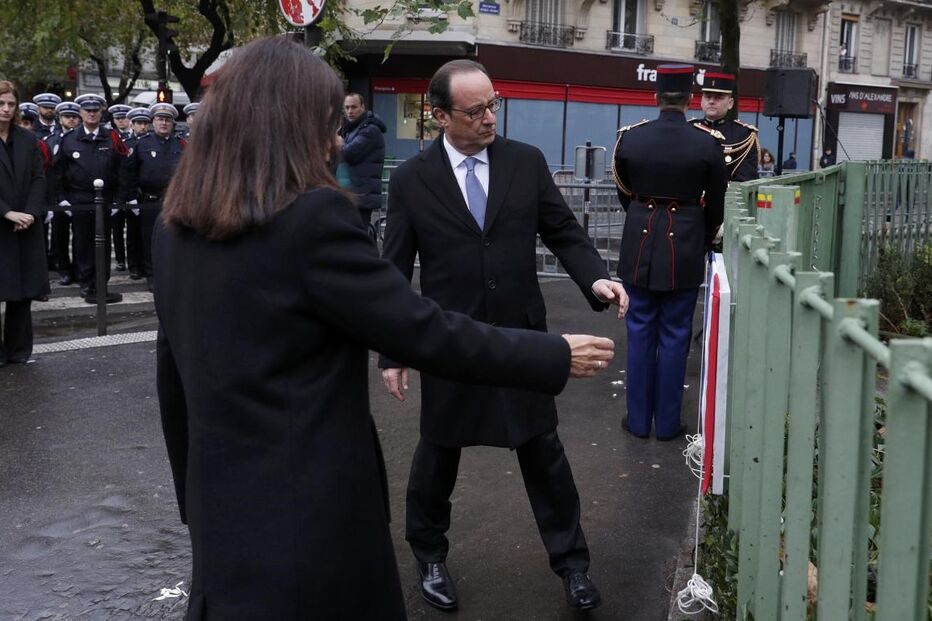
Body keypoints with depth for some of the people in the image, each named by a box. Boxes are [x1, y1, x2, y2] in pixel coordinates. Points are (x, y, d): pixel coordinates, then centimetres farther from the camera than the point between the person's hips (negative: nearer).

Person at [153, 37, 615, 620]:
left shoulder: (177, 228, 4)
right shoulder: (312, 218, -19)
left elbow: (174, 375, 12)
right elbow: (423, 331, -16)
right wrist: (556, 354, -4)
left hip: (222, 505, 8)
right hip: (310, 512, -7)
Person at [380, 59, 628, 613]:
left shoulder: (527, 162, -1)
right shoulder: (411, 180, -5)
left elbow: (563, 231, 4)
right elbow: (395, 272, -1)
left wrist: (596, 278, -16)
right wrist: (391, 352, -2)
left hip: (522, 338, 1)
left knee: (544, 453, 9)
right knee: (438, 454, 14)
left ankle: (572, 561, 25)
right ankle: (430, 556, 35)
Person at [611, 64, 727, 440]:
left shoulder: (629, 138, -4)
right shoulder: (709, 143, -8)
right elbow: (716, 204, 2)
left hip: (639, 244, 1)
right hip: (685, 248, -1)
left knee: (640, 332, 10)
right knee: (675, 335, 7)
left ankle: (638, 420, 16)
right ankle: (667, 423, 14)